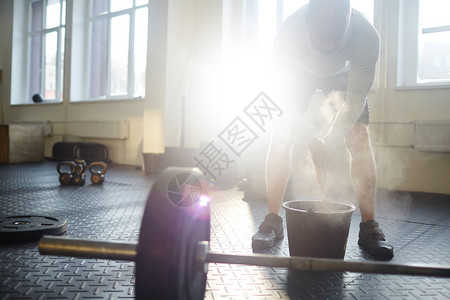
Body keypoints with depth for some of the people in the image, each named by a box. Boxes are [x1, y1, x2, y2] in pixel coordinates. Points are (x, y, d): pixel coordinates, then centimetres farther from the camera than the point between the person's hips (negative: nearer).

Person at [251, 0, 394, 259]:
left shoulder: (367, 36, -37)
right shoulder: (288, 32, -38)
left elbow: (355, 100, -28)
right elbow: (286, 96, -29)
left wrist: (331, 142, -38)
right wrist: (312, 141, -38)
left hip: (344, 75, 0)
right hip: (302, 73, 0)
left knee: (359, 138, -18)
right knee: (281, 135, -17)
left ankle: (369, 228, -9)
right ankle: (273, 222, -9)